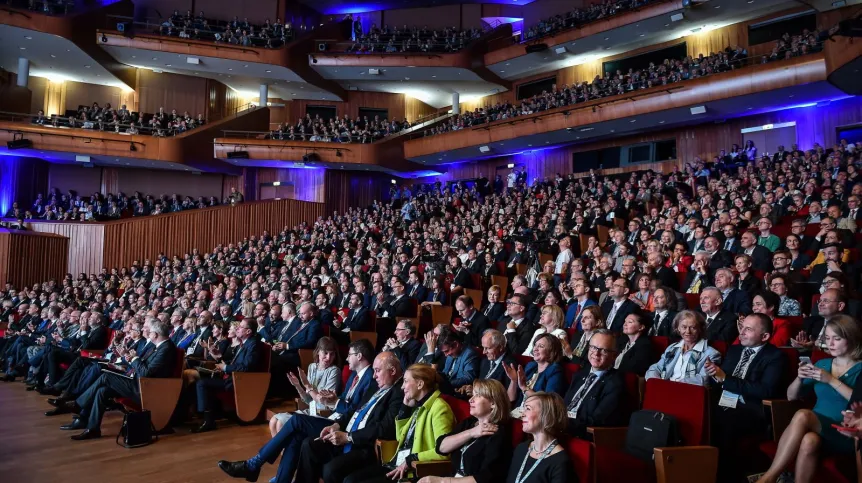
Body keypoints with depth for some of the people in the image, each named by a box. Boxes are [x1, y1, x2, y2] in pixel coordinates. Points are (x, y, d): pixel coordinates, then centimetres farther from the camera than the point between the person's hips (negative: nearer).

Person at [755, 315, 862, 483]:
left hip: (845, 435, -4)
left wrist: (832, 380, -17)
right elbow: (791, 396, 16)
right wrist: (799, 378, -3)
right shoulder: (822, 364, 16)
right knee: (809, 441, -35)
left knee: (802, 415, -33)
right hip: (816, 427, 4)